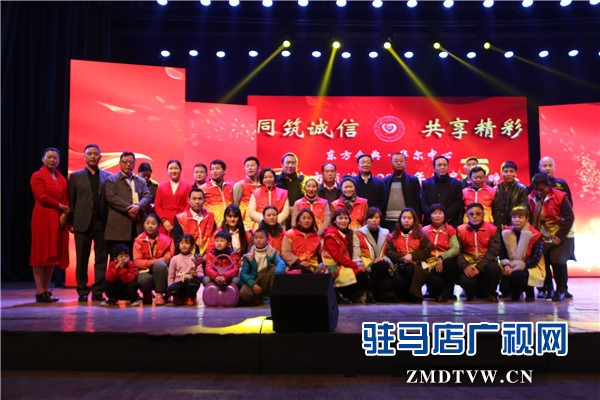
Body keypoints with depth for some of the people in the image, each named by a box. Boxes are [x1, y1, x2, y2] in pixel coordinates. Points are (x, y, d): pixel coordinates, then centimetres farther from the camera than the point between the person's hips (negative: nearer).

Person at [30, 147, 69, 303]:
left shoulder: (61, 178, 17)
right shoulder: (37, 176, 0)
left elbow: (66, 198, 11)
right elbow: (42, 197, -11)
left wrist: (64, 214, -6)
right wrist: (61, 207, -9)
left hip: (59, 220, 6)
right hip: (43, 218, -6)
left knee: (53, 254, 6)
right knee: (41, 254, -3)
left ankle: (47, 290, 12)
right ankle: (40, 292, 0)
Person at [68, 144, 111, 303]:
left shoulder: (107, 177, 9)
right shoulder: (75, 176, 9)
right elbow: (71, 200, 6)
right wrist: (71, 222, 0)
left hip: (102, 223, 0)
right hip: (83, 223, 0)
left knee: (101, 259, 2)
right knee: (82, 260, 4)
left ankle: (98, 291, 9)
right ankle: (82, 291, 13)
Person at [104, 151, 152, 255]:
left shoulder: (141, 181, 21)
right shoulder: (111, 179, 10)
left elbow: (147, 197, 7)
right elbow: (111, 197, -6)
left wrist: (138, 207, -14)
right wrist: (129, 208, -14)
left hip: (138, 227, 3)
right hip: (118, 227, -3)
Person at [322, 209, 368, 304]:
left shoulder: (348, 233, 14)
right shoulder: (330, 235, -10)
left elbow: (350, 253, 13)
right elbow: (337, 256, -18)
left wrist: (358, 262, -8)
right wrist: (355, 265, -19)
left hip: (346, 264, 7)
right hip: (334, 267, -7)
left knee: (364, 271, -17)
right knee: (360, 274, -23)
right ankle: (340, 294, -5)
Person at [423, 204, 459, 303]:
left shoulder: (450, 230, 8)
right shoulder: (425, 231, 8)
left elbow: (456, 248, -9)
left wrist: (441, 257, -22)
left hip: (446, 262, 1)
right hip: (432, 265, -1)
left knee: (449, 262, -36)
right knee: (436, 282, -34)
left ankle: (446, 292, -13)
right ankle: (437, 294, 6)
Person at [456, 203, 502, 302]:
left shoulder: (492, 229, 0)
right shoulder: (460, 230, 2)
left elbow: (493, 251, -9)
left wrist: (479, 267, -20)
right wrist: (464, 266, -23)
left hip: (486, 264, 1)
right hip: (468, 263, 0)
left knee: (494, 268, -34)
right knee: (464, 279, -32)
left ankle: (490, 293, -1)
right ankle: (471, 294, 9)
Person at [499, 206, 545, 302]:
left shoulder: (535, 235, -9)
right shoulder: (507, 233, 3)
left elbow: (535, 259, -14)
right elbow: (503, 254, 2)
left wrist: (514, 269, -24)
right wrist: (506, 266, -20)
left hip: (531, 268, -3)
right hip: (511, 269, 4)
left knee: (517, 275, -37)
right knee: (504, 288, -24)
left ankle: (530, 293, -3)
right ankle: (516, 293, 15)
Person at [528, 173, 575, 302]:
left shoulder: (560, 197, -13)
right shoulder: (531, 199, -3)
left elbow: (569, 218, -12)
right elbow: (530, 219, 4)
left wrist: (559, 237, -16)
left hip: (561, 236, -3)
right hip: (542, 237, 3)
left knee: (558, 260, -14)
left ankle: (561, 290, 6)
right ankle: (548, 289, 14)